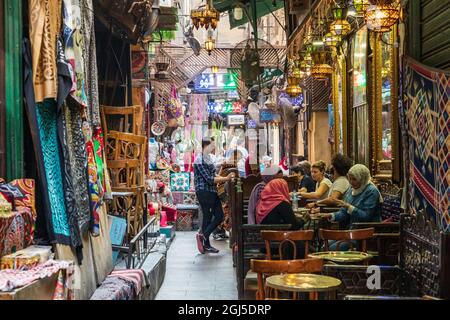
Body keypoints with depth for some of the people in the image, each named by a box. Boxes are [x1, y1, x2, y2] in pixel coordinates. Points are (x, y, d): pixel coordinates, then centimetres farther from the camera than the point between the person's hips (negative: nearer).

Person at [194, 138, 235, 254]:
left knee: (219, 216, 8)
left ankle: (203, 236, 13)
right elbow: (209, 179, -19)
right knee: (207, 217, -3)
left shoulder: (208, 158, 15)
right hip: (204, 192, -9)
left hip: (212, 192, 9)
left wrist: (226, 178, 4)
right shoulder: (200, 160, -15)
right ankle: (206, 245, 6)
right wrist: (226, 178, -16)